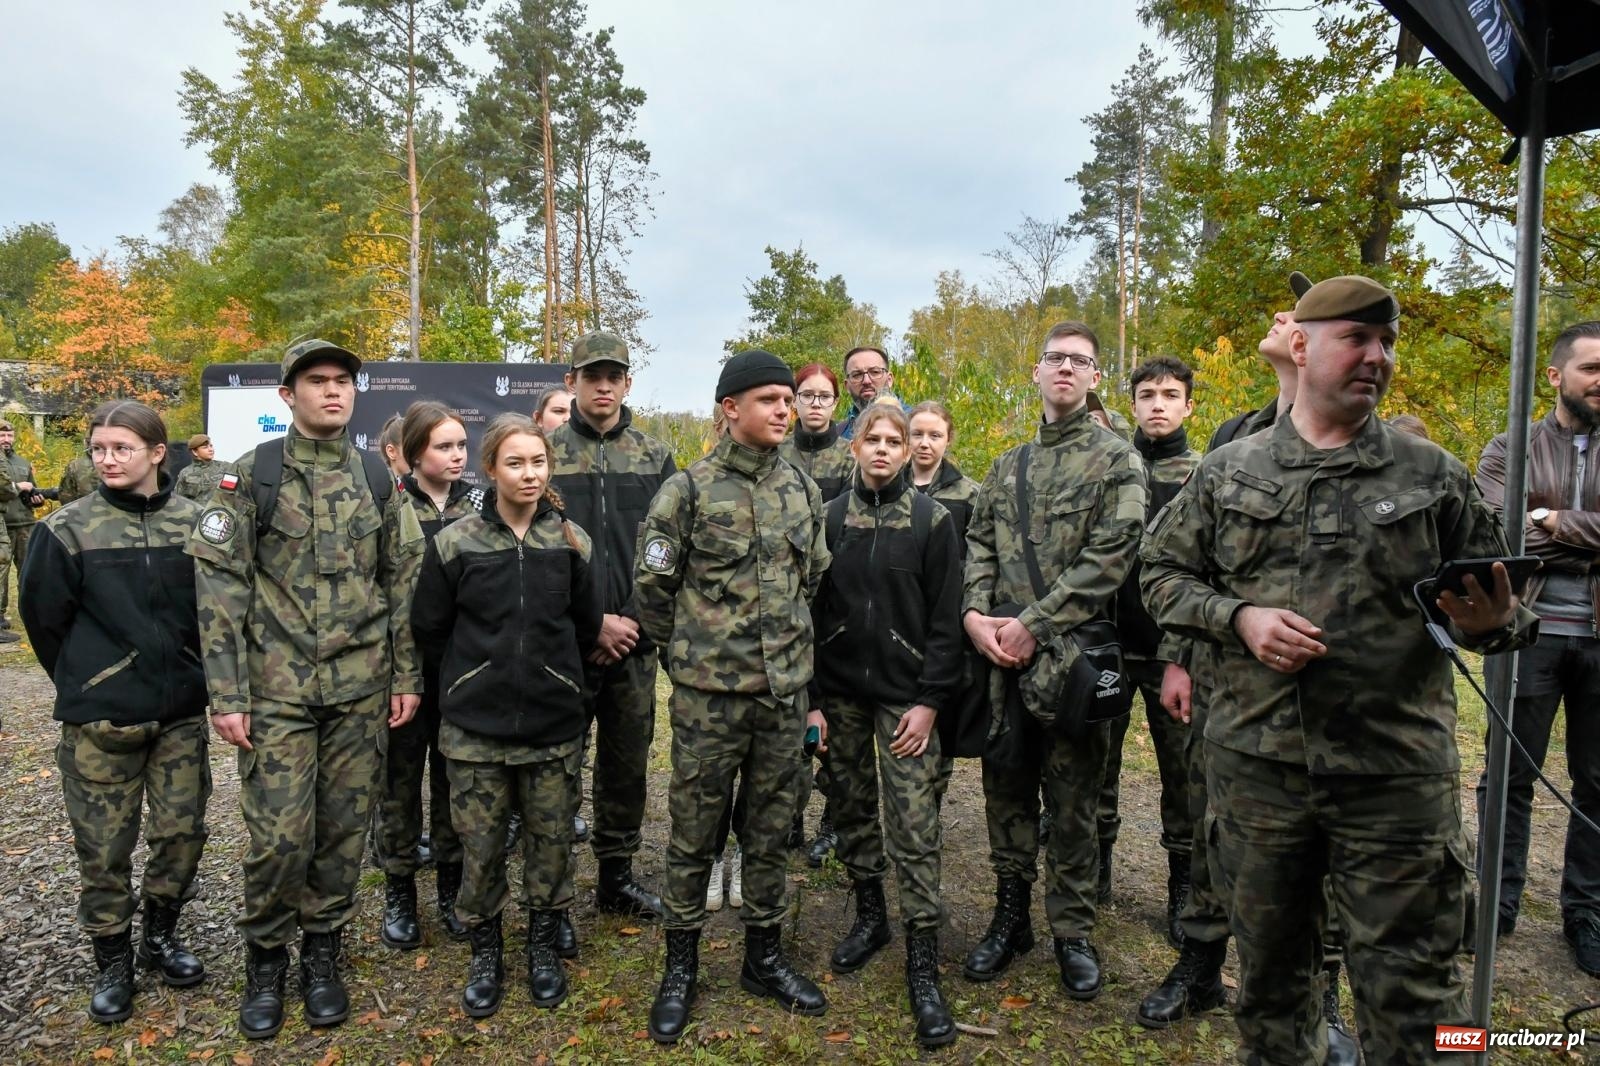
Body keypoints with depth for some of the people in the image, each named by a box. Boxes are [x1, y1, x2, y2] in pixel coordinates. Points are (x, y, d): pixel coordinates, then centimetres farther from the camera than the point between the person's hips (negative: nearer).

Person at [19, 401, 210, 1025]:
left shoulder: (194, 523, -1)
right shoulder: (70, 529, -7)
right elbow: (42, 616, 1)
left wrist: (189, 675, 9)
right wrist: (83, 683, 8)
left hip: (181, 714, 2)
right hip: (100, 720, -2)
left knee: (182, 831, 9)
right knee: (103, 846, 8)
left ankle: (160, 936, 32)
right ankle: (112, 961, 26)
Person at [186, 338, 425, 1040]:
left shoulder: (378, 479, 5)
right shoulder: (251, 476, -3)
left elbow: (405, 581, 8)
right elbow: (220, 586, -5)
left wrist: (406, 675, 4)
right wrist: (227, 693, -9)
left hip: (361, 687, 2)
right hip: (276, 686, -2)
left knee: (343, 828, 9)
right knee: (279, 835, -1)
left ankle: (323, 954, 28)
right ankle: (266, 957, 23)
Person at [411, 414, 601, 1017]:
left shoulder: (572, 541, 0)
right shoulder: (456, 543, -5)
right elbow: (429, 630, 4)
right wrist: (476, 670, 9)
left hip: (554, 725, 1)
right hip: (475, 726, -1)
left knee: (552, 841, 11)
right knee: (481, 846, 8)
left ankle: (543, 945, 33)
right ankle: (485, 952, 30)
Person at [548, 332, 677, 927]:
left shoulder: (655, 458, 8)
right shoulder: (545, 453, 0)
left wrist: (633, 620, -6)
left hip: (634, 640, 3)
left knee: (628, 764, 13)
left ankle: (617, 877, 30)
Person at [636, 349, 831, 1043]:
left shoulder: (802, 490, 8)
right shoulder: (689, 490, -7)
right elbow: (654, 588, -2)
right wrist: (687, 659, 5)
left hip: (786, 692, 4)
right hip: (708, 695, -4)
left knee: (772, 829, 14)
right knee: (694, 831, 7)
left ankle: (764, 956, 31)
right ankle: (681, 965, 25)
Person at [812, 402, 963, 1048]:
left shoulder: (932, 521, -1)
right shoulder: (830, 519, 5)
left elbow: (946, 619, -3)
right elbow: (811, 608, 4)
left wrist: (930, 699, -10)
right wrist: (811, 696, -1)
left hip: (905, 694, -3)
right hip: (841, 692, 3)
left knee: (914, 827, -5)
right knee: (853, 808, 14)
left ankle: (923, 964, 4)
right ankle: (870, 917, 33)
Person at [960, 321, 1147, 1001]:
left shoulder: (1117, 460, -1)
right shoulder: (1007, 466, 16)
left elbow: (1108, 559, -12)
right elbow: (979, 545, 10)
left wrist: (1033, 625, -16)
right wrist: (974, 613, -8)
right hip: (1000, 656, 5)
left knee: (1070, 798, 5)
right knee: (1006, 790, 12)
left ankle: (1073, 932, 22)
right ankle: (1011, 915, 28)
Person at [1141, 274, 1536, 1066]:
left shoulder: (1433, 475, 4)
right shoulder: (1228, 474, 4)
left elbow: (1490, 599, 10)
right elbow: (1162, 572, 7)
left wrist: (1492, 622, -14)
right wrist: (1238, 616, -10)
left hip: (1397, 771, 0)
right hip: (1257, 763, 1)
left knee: (1410, 992, 7)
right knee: (1269, 968, 18)